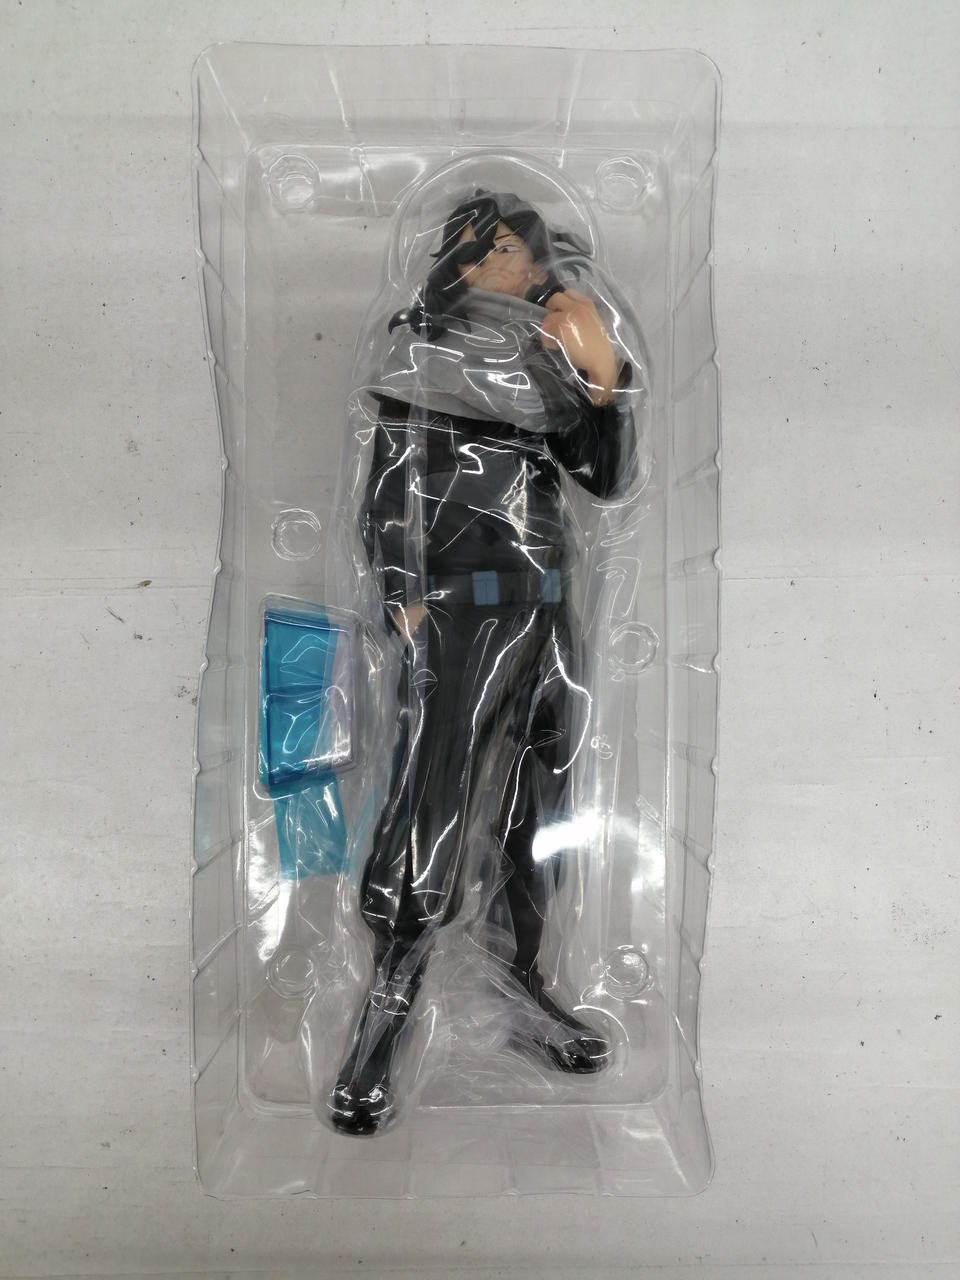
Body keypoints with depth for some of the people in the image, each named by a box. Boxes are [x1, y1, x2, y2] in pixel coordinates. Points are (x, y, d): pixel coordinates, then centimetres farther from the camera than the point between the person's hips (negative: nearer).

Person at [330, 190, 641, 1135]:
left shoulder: (542, 369, 17)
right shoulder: (428, 347, 2)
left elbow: (611, 480, 13)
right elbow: (391, 487, -5)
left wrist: (605, 388, -2)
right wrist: (403, 594, -15)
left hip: (548, 607, 6)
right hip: (465, 605, -6)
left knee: (536, 809, 10)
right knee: (436, 809, -10)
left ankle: (521, 988, 24)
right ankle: (378, 1030, 0)